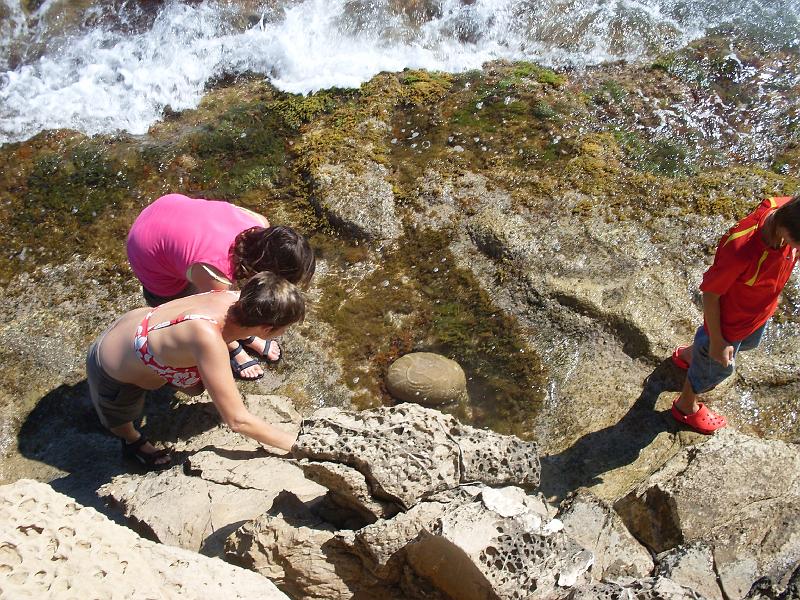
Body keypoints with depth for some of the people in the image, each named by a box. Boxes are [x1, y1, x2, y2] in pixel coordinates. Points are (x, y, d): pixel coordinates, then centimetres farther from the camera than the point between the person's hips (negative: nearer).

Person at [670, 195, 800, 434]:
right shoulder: (741, 250, -46)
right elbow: (710, 293, -28)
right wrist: (717, 340, -16)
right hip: (731, 322, -7)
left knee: (748, 342, 37)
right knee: (717, 367, 22)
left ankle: (687, 354, 65)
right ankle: (686, 407, 54)